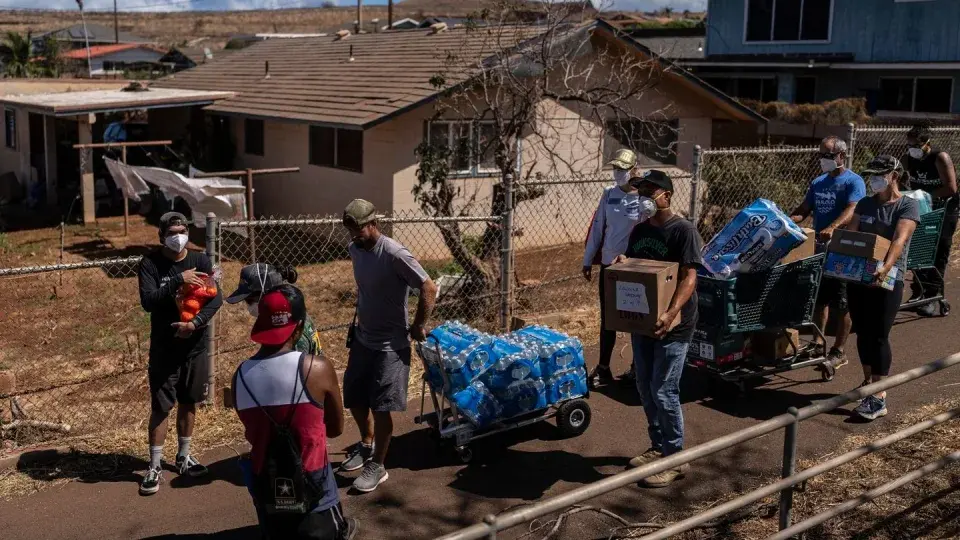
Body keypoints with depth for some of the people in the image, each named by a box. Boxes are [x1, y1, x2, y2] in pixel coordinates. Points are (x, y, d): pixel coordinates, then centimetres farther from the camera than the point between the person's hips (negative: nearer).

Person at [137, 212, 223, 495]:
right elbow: (147, 301, -21)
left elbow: (216, 298, -7)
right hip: (164, 349, -3)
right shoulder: (150, 264, -9)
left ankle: (183, 456, 31)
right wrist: (179, 279, -27)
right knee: (160, 407, -1)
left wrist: (195, 323, -21)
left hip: (195, 346, 3)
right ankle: (155, 467, 9)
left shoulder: (200, 261, -2)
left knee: (189, 403, 14)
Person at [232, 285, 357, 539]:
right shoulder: (318, 368, -14)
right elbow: (336, 429, 1)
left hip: (266, 490, 4)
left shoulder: (240, 376, -4)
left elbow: (255, 433, 8)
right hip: (312, 489, -3)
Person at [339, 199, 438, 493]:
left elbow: (429, 288, -21)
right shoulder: (355, 250, 1)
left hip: (390, 344, -8)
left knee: (381, 407, -3)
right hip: (362, 339, 8)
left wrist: (418, 326, -14)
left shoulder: (395, 254, -23)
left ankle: (378, 467, 13)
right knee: (354, 399, 16)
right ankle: (367, 444, 41)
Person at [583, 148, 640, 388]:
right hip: (608, 265, 5)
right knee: (607, 318, 10)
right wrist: (588, 260, 9)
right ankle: (603, 368, 18)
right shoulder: (609, 194, 5)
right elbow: (597, 228, 10)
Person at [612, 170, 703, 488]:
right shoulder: (639, 231, 9)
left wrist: (671, 313, -36)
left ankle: (675, 458, 7)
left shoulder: (683, 231, -14)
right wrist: (621, 264, -6)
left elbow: (689, 277, -22)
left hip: (673, 325, -8)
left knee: (663, 391, -6)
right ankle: (658, 446, 30)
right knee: (645, 388, 14)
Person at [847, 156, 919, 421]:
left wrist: (886, 266, -36)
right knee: (862, 333, 11)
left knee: (878, 336, -7)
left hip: (887, 280, -5)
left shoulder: (908, 205, -6)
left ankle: (879, 398, -4)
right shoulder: (865, 204, 11)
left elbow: (899, 240, -20)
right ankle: (868, 382, 27)